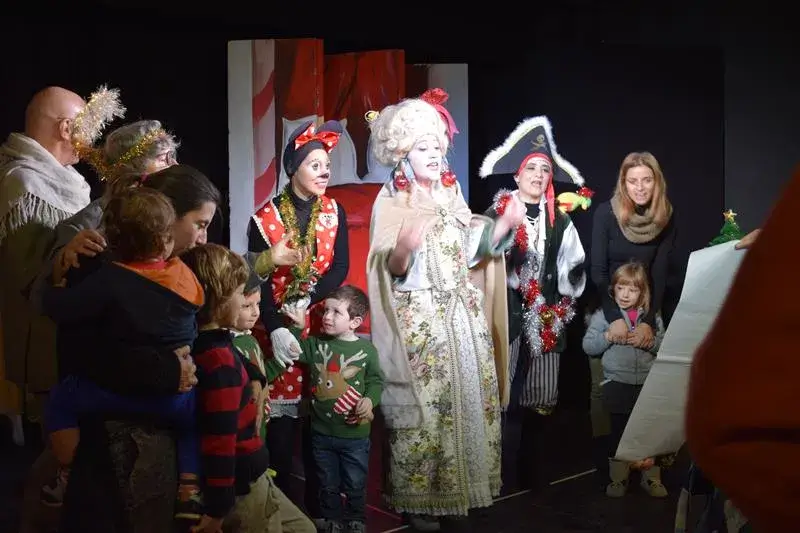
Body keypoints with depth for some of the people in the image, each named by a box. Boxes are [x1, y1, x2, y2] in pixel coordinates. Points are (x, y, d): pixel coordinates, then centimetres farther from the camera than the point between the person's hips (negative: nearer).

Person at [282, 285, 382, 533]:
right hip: (322, 432, 2)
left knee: (355, 485, 13)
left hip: (355, 434, -2)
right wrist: (297, 327, -13)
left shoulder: (366, 349, -9)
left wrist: (369, 399, -20)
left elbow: (375, 381, -2)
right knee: (328, 484, 17)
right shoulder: (316, 344, -1)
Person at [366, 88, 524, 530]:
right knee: (423, 409, -4)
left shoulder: (451, 195, 11)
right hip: (419, 323, -6)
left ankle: (461, 486, 25)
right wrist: (402, 250, -33)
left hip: (462, 316, 6)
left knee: (469, 400, 10)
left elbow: (475, 246, 10)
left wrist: (505, 224, -4)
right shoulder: (390, 202, -6)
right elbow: (389, 269, -13)